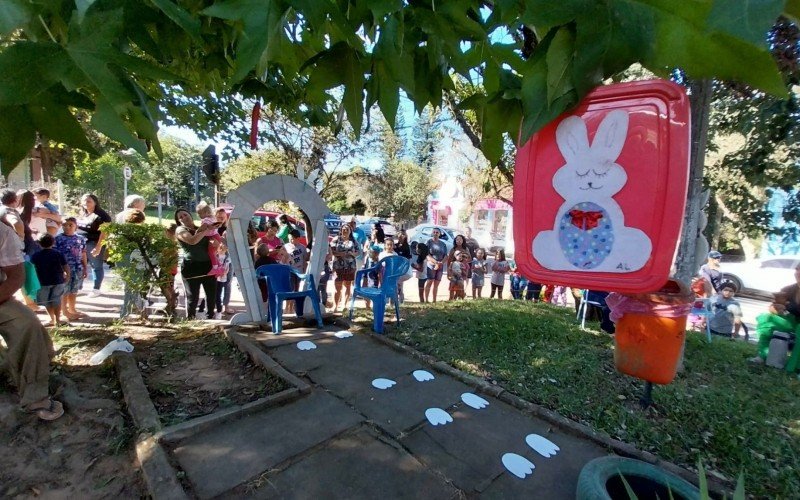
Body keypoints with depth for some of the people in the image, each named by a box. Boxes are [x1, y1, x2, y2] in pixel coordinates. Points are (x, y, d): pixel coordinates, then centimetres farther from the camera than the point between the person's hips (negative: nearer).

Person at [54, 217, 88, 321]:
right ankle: (65, 311, 16)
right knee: (64, 291, 4)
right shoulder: (58, 239, -7)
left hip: (78, 269, 4)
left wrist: (85, 268, 13)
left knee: (74, 290, 15)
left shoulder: (81, 239, 7)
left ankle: (72, 309, 29)